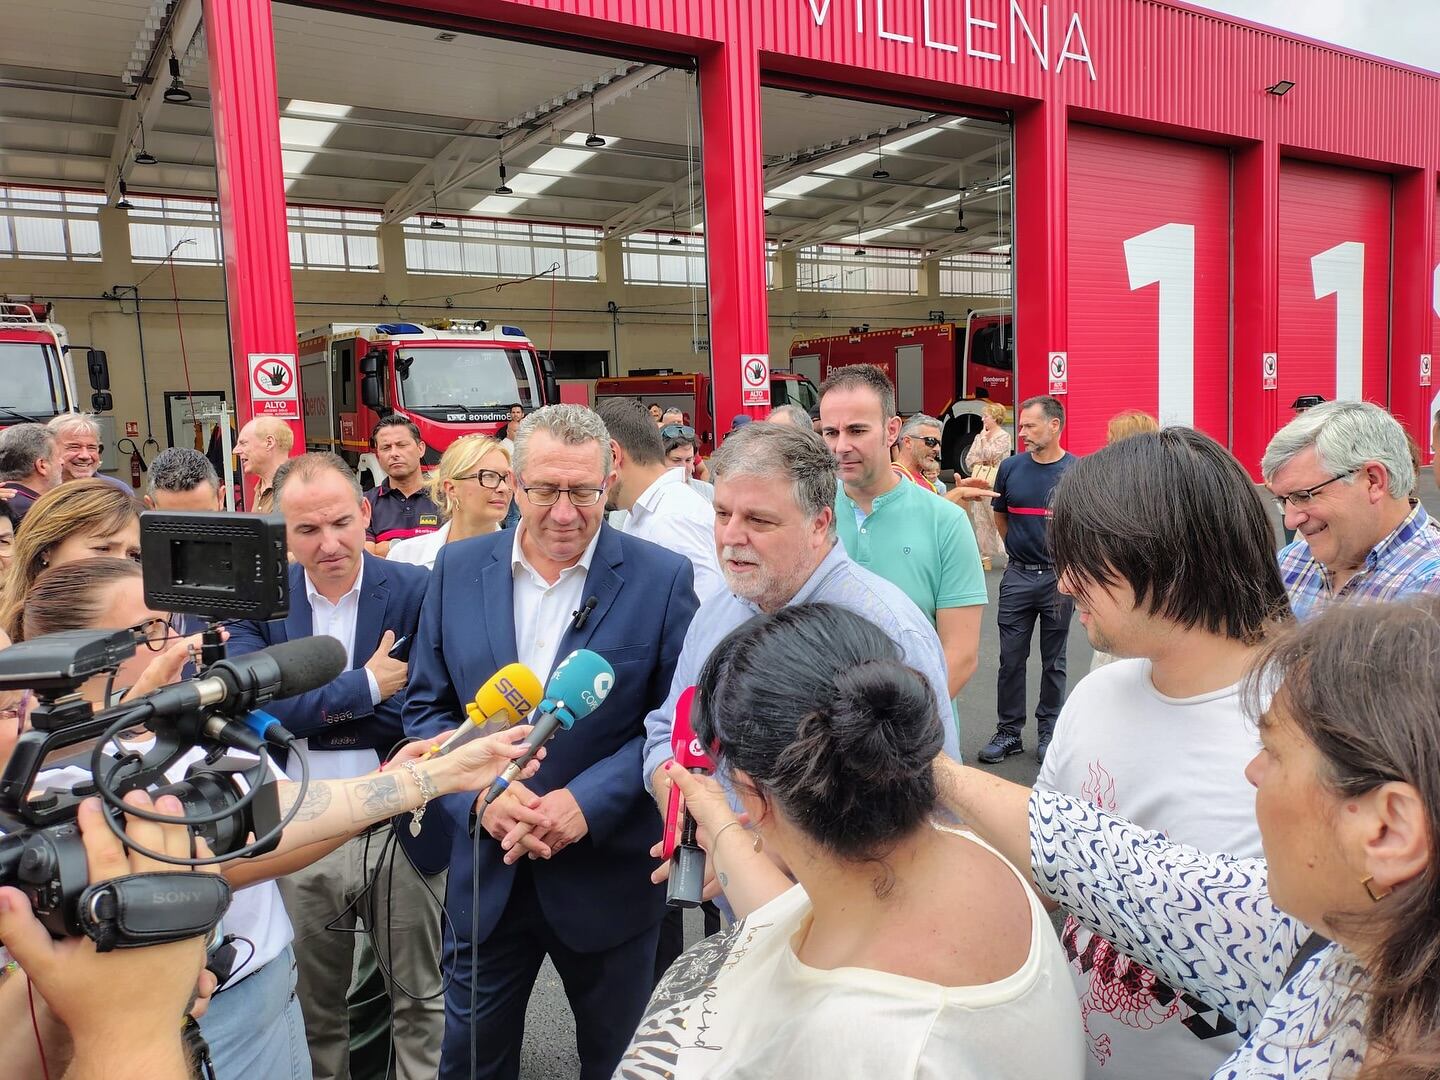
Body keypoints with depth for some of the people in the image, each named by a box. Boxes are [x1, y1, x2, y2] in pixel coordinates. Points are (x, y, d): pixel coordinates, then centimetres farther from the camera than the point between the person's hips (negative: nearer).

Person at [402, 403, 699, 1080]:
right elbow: (426, 707, 3)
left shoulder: (662, 579, -10)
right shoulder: (458, 569, -1)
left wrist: (588, 800, -20)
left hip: (608, 876, -2)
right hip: (487, 870, 2)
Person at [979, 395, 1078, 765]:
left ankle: (1048, 731, 23)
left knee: (1054, 662, 10)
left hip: (1059, 577, -2)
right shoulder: (1011, 467, 2)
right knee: (1011, 659, 6)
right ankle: (1009, 731, 18)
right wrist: (1021, 547, 11)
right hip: (1018, 576, 2)